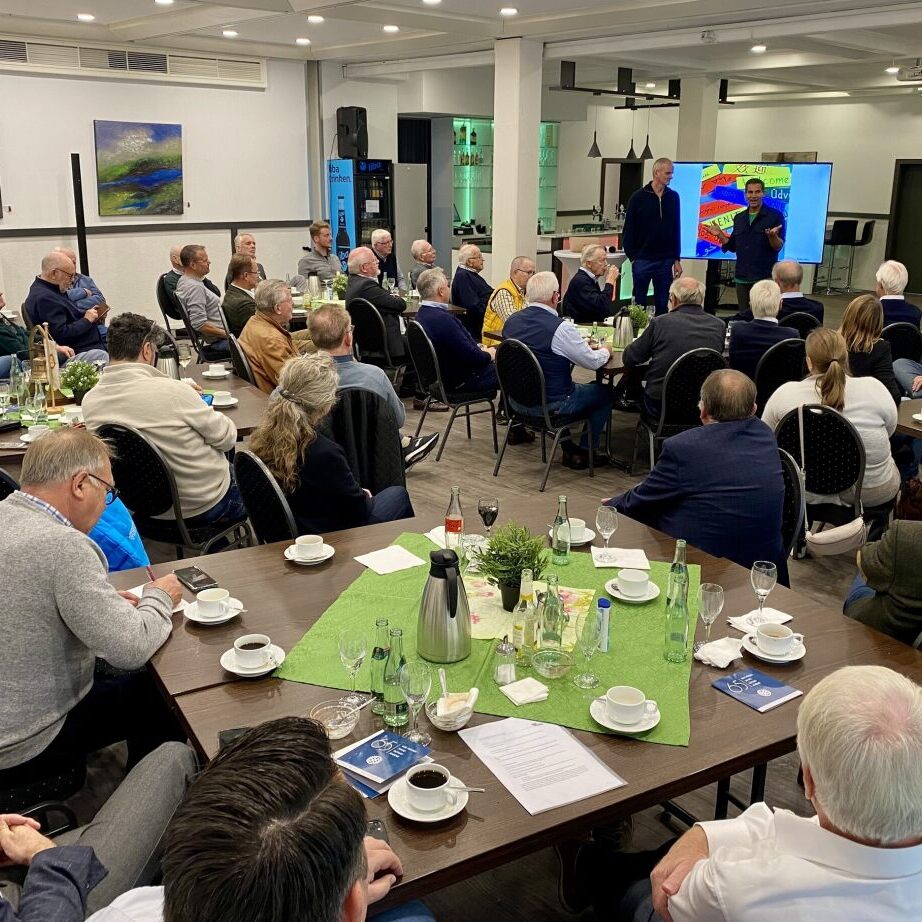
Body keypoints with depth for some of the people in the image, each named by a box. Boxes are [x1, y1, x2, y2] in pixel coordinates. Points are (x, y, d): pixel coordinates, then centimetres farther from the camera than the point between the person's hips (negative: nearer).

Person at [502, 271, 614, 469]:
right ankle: (584, 452, 20)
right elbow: (593, 362, -12)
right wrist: (604, 351, 11)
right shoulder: (560, 328, -23)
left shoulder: (512, 321, -2)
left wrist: (583, 346, 16)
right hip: (551, 404, -7)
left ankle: (567, 445, 34)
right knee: (605, 393, 14)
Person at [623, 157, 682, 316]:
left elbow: (676, 230, 9)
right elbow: (629, 230, -1)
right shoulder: (638, 197, -4)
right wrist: (632, 257, -6)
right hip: (642, 260, -2)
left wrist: (676, 259, 7)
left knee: (662, 304, 6)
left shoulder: (673, 197, 5)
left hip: (665, 261, 3)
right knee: (639, 303, 5)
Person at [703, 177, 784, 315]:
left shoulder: (775, 216, -3)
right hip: (741, 278, 5)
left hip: (764, 277, -5)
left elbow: (779, 247, -8)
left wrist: (772, 236, -28)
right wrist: (720, 235, 4)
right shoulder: (739, 218, 13)